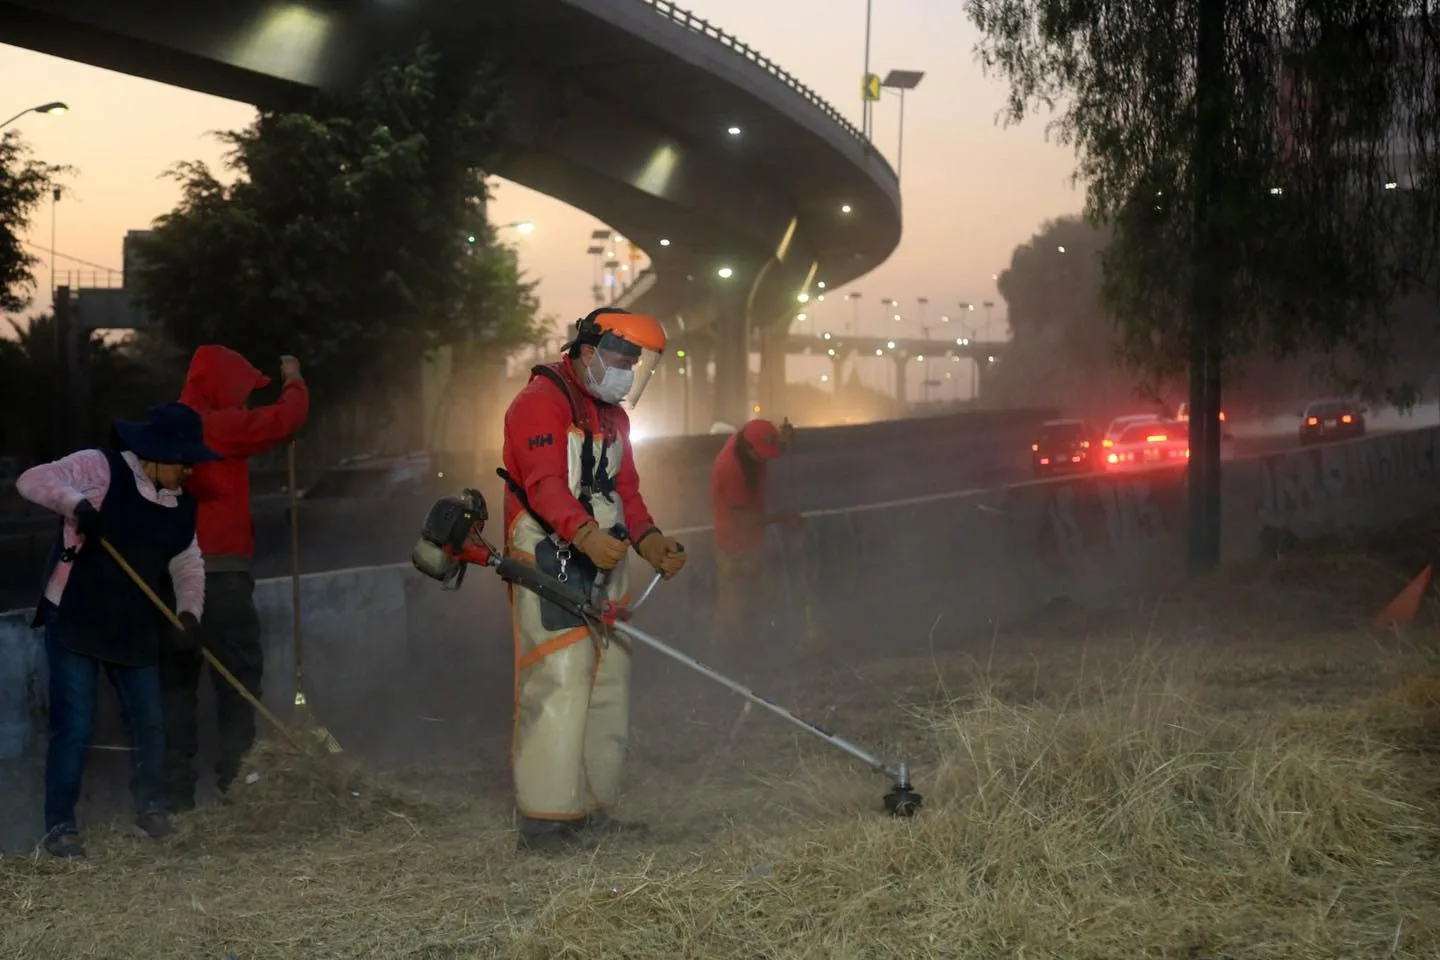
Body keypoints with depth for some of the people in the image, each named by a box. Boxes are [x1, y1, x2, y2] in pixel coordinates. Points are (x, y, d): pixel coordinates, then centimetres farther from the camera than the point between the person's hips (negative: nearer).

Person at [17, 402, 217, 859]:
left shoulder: (182, 506, 7)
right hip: (74, 621, -6)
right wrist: (76, 503, -32)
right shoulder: (101, 468, -11)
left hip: (135, 629, 6)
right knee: (74, 728, -6)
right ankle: (60, 825, 5)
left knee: (149, 724, 11)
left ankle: (151, 806, 34)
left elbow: (188, 566, 14)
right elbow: (32, 480, -15)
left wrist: (189, 612, -3)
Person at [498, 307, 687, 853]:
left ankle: (593, 809, 19)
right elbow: (544, 482, -22)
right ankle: (545, 821, -10)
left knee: (608, 685, 11)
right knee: (559, 684, -13)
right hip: (550, 564, -10)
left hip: (601, 563, 10)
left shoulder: (613, 415, 22)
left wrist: (650, 540, 0)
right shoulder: (542, 400, -9)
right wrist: (585, 533, -39)